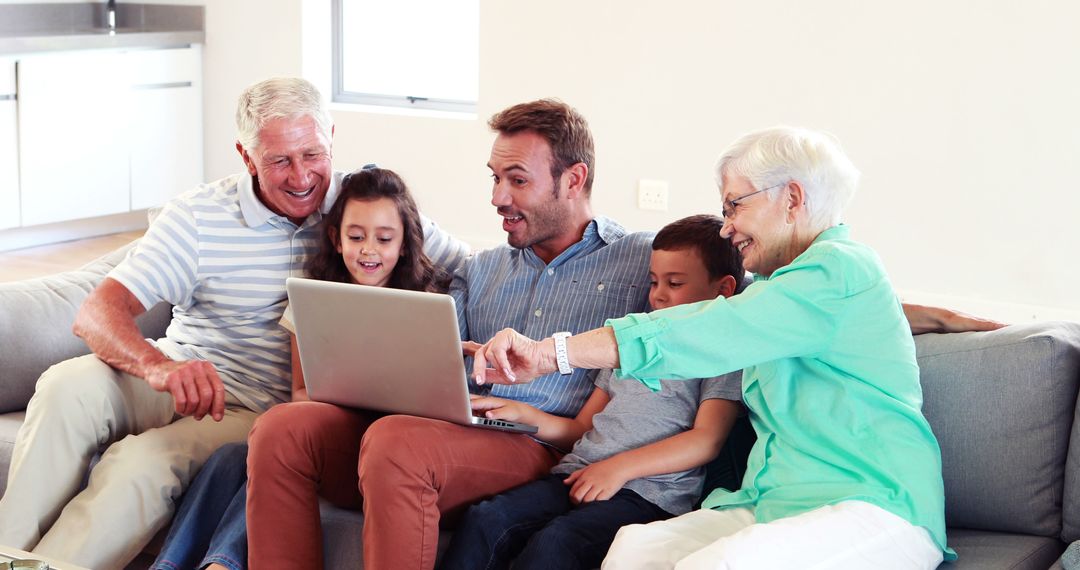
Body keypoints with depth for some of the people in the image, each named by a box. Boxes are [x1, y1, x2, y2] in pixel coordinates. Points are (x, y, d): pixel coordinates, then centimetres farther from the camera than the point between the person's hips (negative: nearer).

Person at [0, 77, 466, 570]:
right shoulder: (198, 216, -2)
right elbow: (97, 315, -11)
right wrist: (159, 366, -35)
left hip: (254, 409, -2)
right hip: (174, 378, 2)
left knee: (144, 465, -30)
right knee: (68, 385, -28)